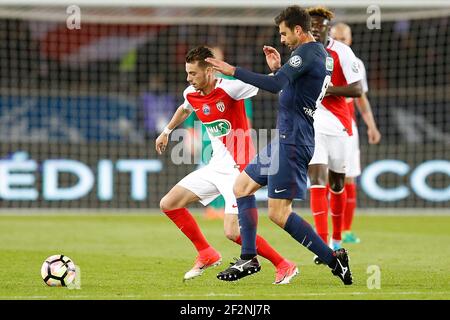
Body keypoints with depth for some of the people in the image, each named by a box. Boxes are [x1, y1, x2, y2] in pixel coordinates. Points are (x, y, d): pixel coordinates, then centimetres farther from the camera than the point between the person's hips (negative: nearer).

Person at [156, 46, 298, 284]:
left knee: (233, 232, -18)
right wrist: (167, 131, 41)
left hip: (237, 168, -8)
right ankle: (207, 254, 20)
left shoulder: (229, 88, -19)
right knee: (168, 204, 7)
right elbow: (184, 109, 29)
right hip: (215, 166, 8)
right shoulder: (191, 94, 4)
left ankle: (284, 266, -1)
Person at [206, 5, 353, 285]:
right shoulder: (321, 54, 17)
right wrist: (278, 68, 13)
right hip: (287, 138, 11)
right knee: (242, 186, 17)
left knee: (279, 213, -12)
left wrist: (233, 71, -21)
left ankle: (334, 259, -8)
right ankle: (249, 259, 15)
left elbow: (274, 85, -27)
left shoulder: (307, 53, -15)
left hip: (292, 141, -11)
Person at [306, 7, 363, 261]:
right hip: (310, 125, 1)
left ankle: (337, 240, 31)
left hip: (338, 125, -1)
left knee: (336, 184, 11)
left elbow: (357, 89, -14)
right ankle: (323, 245, -19)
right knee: (317, 180, -14)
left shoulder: (342, 52, -8)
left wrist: (327, 89, -21)